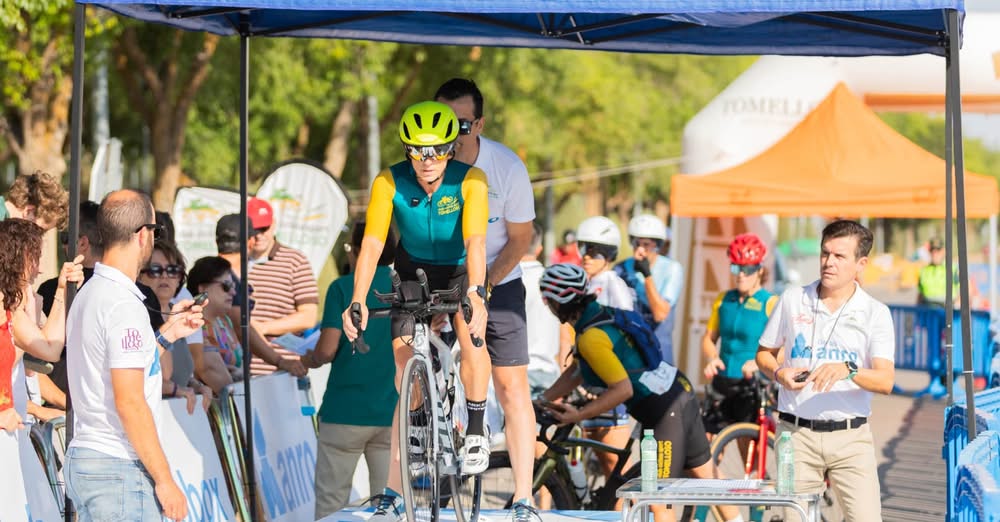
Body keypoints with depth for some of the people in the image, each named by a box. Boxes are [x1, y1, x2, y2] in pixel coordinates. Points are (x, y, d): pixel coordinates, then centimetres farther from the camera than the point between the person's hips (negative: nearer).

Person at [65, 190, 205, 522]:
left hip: (81, 458, 9)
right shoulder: (124, 304, -16)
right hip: (120, 469, -9)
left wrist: (167, 334, 19)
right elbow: (130, 402, -20)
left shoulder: (88, 295, 13)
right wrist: (164, 480, -17)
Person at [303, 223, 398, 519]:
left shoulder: (343, 287, -4)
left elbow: (327, 350, -11)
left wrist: (307, 361, 10)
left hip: (346, 410, -3)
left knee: (330, 504, 4)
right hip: (393, 413, 3)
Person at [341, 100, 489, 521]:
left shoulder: (470, 180, -26)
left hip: (460, 271, -1)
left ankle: (476, 431, -11)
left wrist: (475, 293, -53)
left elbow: (475, 241, -37)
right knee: (406, 378, -5)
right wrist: (358, 302, -42)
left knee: (471, 332, -31)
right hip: (414, 273, 1)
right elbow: (372, 244, -29)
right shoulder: (389, 183, -23)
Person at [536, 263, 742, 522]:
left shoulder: (591, 338, -22)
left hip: (664, 410, -10)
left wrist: (577, 415, -17)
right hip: (681, 393, 10)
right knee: (706, 474, 21)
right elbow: (576, 372, 15)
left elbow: (623, 389, -24)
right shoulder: (600, 313, 8)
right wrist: (542, 400, 13)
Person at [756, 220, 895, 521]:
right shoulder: (792, 300, 7)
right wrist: (779, 374, -5)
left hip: (851, 436, -1)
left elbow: (885, 381, -9)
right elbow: (764, 353, 17)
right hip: (797, 433, 1)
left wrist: (848, 370, -28)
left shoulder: (875, 313, 1)